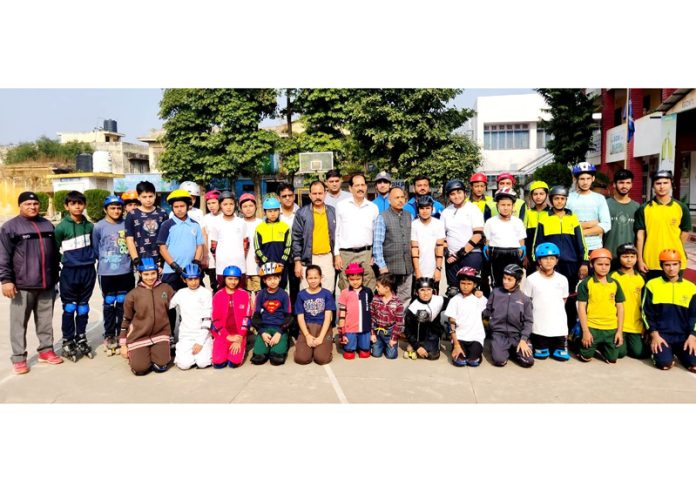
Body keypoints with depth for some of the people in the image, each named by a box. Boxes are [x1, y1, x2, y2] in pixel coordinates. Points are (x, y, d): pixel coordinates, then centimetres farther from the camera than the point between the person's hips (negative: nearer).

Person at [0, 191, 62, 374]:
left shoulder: (47, 225, 14)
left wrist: (55, 276, 20)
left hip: (46, 284, 5)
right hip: (22, 285, -4)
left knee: (45, 320, 12)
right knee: (19, 323, 1)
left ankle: (46, 350, 23)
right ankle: (18, 358, 8)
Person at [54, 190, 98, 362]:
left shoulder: (90, 226, 4)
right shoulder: (62, 227, -8)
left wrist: (91, 258, 9)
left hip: (88, 271, 3)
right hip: (70, 272, -3)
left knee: (83, 307, 12)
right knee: (69, 308, 4)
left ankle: (81, 339, 23)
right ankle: (67, 342, 15)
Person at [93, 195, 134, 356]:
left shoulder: (127, 224, 2)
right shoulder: (99, 226, -4)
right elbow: (95, 249, 5)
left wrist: (128, 260, 7)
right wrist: (105, 261, 8)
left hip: (126, 272, 2)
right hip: (107, 272, -2)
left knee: (123, 304, 10)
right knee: (109, 304, 7)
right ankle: (109, 336, 19)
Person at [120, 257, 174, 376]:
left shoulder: (166, 289, -2)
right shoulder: (133, 294, -3)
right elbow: (126, 320, 4)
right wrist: (123, 344, 5)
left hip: (160, 333, 0)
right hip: (138, 336, 0)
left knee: (160, 367, -13)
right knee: (140, 369, -12)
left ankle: (161, 351, 19)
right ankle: (136, 353, 21)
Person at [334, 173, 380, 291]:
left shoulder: (373, 208, 10)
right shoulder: (341, 206, 5)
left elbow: (377, 234, 12)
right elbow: (336, 232, 5)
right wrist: (336, 254, 0)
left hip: (366, 253, 1)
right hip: (345, 254, -1)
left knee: (368, 289, -3)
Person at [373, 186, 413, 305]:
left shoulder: (408, 217, 11)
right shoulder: (382, 218, -5)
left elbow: (411, 241, 13)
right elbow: (377, 244, -10)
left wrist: (413, 262, 8)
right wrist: (382, 266, -13)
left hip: (407, 268, 5)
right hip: (390, 268, -5)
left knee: (405, 300, 10)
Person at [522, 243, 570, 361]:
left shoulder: (562, 280, 1)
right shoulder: (531, 279, -8)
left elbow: (564, 300, 14)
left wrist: (557, 312, 8)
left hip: (559, 325, 3)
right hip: (539, 326, -2)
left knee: (562, 356, 4)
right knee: (541, 355, 5)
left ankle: (552, 346, 33)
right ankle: (532, 340, 33)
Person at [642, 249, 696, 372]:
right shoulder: (652, 284, 0)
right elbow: (647, 313, 1)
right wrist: (654, 334, -8)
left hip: (683, 335, 2)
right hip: (660, 334, -2)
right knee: (665, 363, -23)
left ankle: (678, 352, 14)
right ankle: (658, 350, 10)